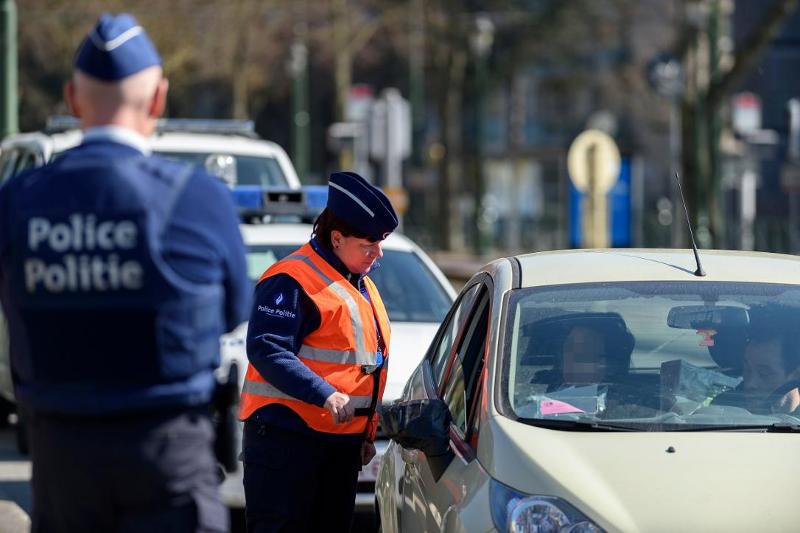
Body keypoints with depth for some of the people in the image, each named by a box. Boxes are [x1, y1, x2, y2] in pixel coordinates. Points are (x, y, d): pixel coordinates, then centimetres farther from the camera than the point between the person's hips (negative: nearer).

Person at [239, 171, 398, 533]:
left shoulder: (361, 285, 19)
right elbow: (266, 350, -21)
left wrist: (367, 433, 21)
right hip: (286, 435, -9)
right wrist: (325, 396, -29)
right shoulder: (292, 280, -12)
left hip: (343, 439, 9)